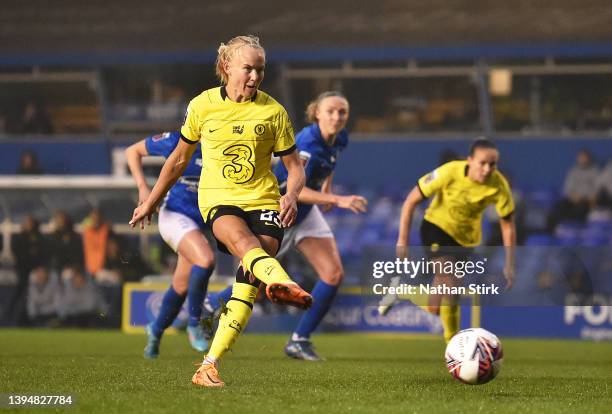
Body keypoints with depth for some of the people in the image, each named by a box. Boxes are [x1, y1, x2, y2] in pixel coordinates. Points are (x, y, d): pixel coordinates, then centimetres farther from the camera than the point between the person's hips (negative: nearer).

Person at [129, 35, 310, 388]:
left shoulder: (273, 111, 3)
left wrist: (291, 195, -15)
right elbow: (180, 158, 18)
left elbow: (295, 167, 7)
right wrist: (151, 202, 24)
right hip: (218, 199, -1)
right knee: (242, 239, -36)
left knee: (249, 281, -19)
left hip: (263, 200, 1)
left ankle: (209, 365, -17)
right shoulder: (202, 105, 5)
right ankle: (283, 283, -68)